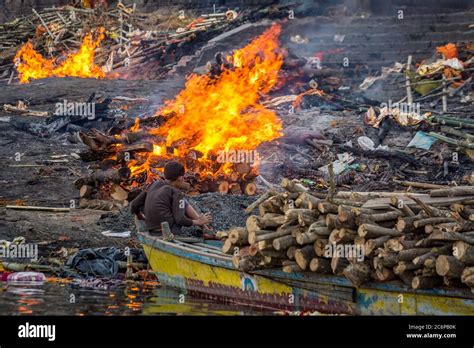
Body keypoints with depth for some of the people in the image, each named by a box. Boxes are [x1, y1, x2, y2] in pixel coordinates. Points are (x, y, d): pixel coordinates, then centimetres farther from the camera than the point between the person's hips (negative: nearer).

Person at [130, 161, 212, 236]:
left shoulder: (154, 185, 8)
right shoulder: (177, 193, -9)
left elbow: (134, 205, 10)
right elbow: (180, 220, -17)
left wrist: (141, 217, 29)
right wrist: (199, 222, -2)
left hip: (153, 232, 6)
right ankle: (205, 227, 15)